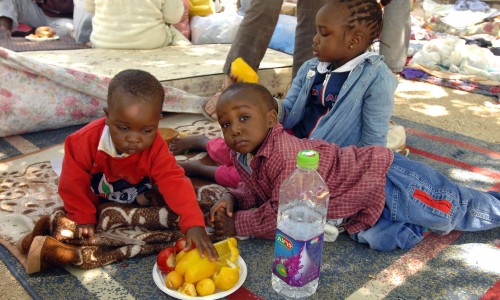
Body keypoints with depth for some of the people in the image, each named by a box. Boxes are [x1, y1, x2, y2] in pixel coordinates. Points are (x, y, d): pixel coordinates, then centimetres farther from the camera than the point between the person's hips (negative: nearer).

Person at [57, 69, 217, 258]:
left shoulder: (156, 148, -29)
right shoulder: (86, 141, -31)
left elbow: (175, 183, -39)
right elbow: (73, 182, -18)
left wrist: (194, 225, -51)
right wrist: (83, 218, -19)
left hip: (139, 202, 0)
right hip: (95, 205, 1)